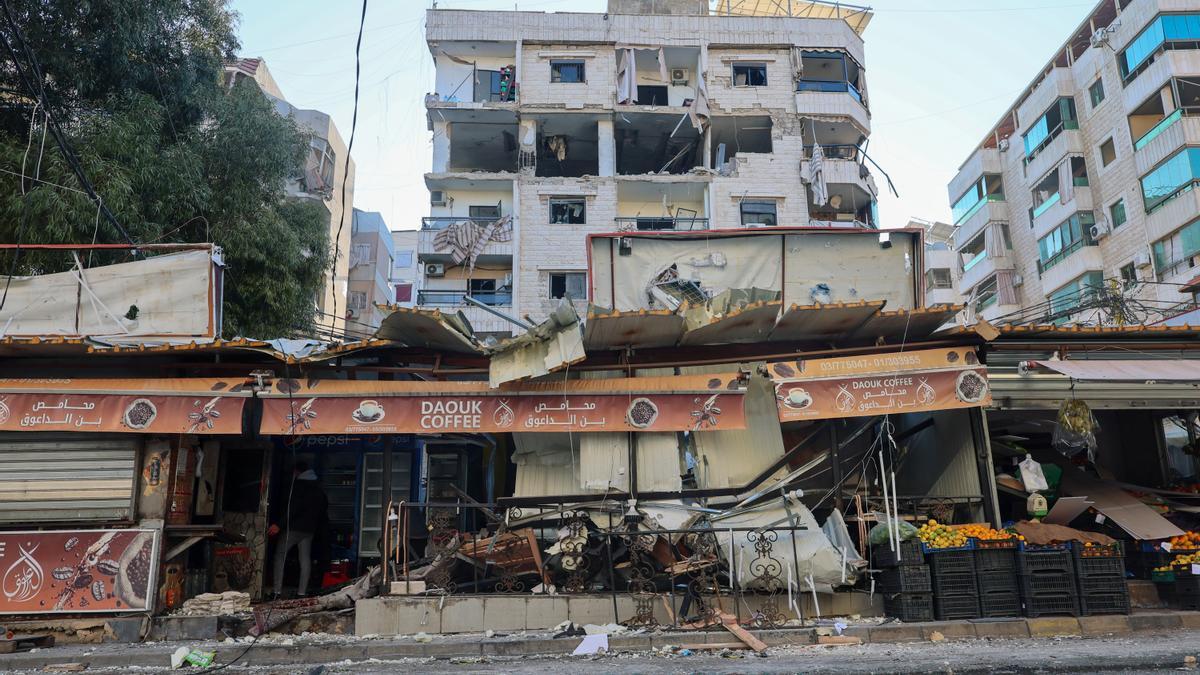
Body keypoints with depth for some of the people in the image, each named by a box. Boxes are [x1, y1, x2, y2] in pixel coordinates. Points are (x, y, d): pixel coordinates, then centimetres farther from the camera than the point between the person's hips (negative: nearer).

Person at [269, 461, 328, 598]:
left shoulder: (297, 484, -9)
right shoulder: (318, 487, 15)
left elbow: (293, 508, -20)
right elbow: (325, 506, 16)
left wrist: (280, 525, -22)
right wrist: (317, 526, 19)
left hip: (294, 527, -6)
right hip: (309, 529, 6)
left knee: (280, 556, 3)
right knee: (305, 559, 6)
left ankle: (277, 591, -2)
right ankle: (302, 592, 3)